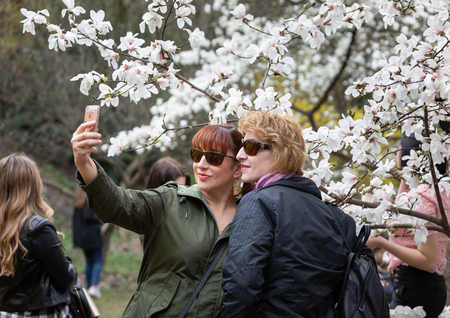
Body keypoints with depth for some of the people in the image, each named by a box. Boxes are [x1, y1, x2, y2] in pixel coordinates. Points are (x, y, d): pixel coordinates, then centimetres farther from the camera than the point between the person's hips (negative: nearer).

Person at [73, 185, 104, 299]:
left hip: (82, 237, 8)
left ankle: (89, 287, 13)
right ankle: (94, 286, -16)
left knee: (89, 261, 14)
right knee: (98, 261, -4)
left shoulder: (78, 203, 11)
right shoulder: (90, 200, -15)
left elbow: (75, 219, 14)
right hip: (92, 236, -8)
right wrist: (98, 218, -9)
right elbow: (87, 217, -22)